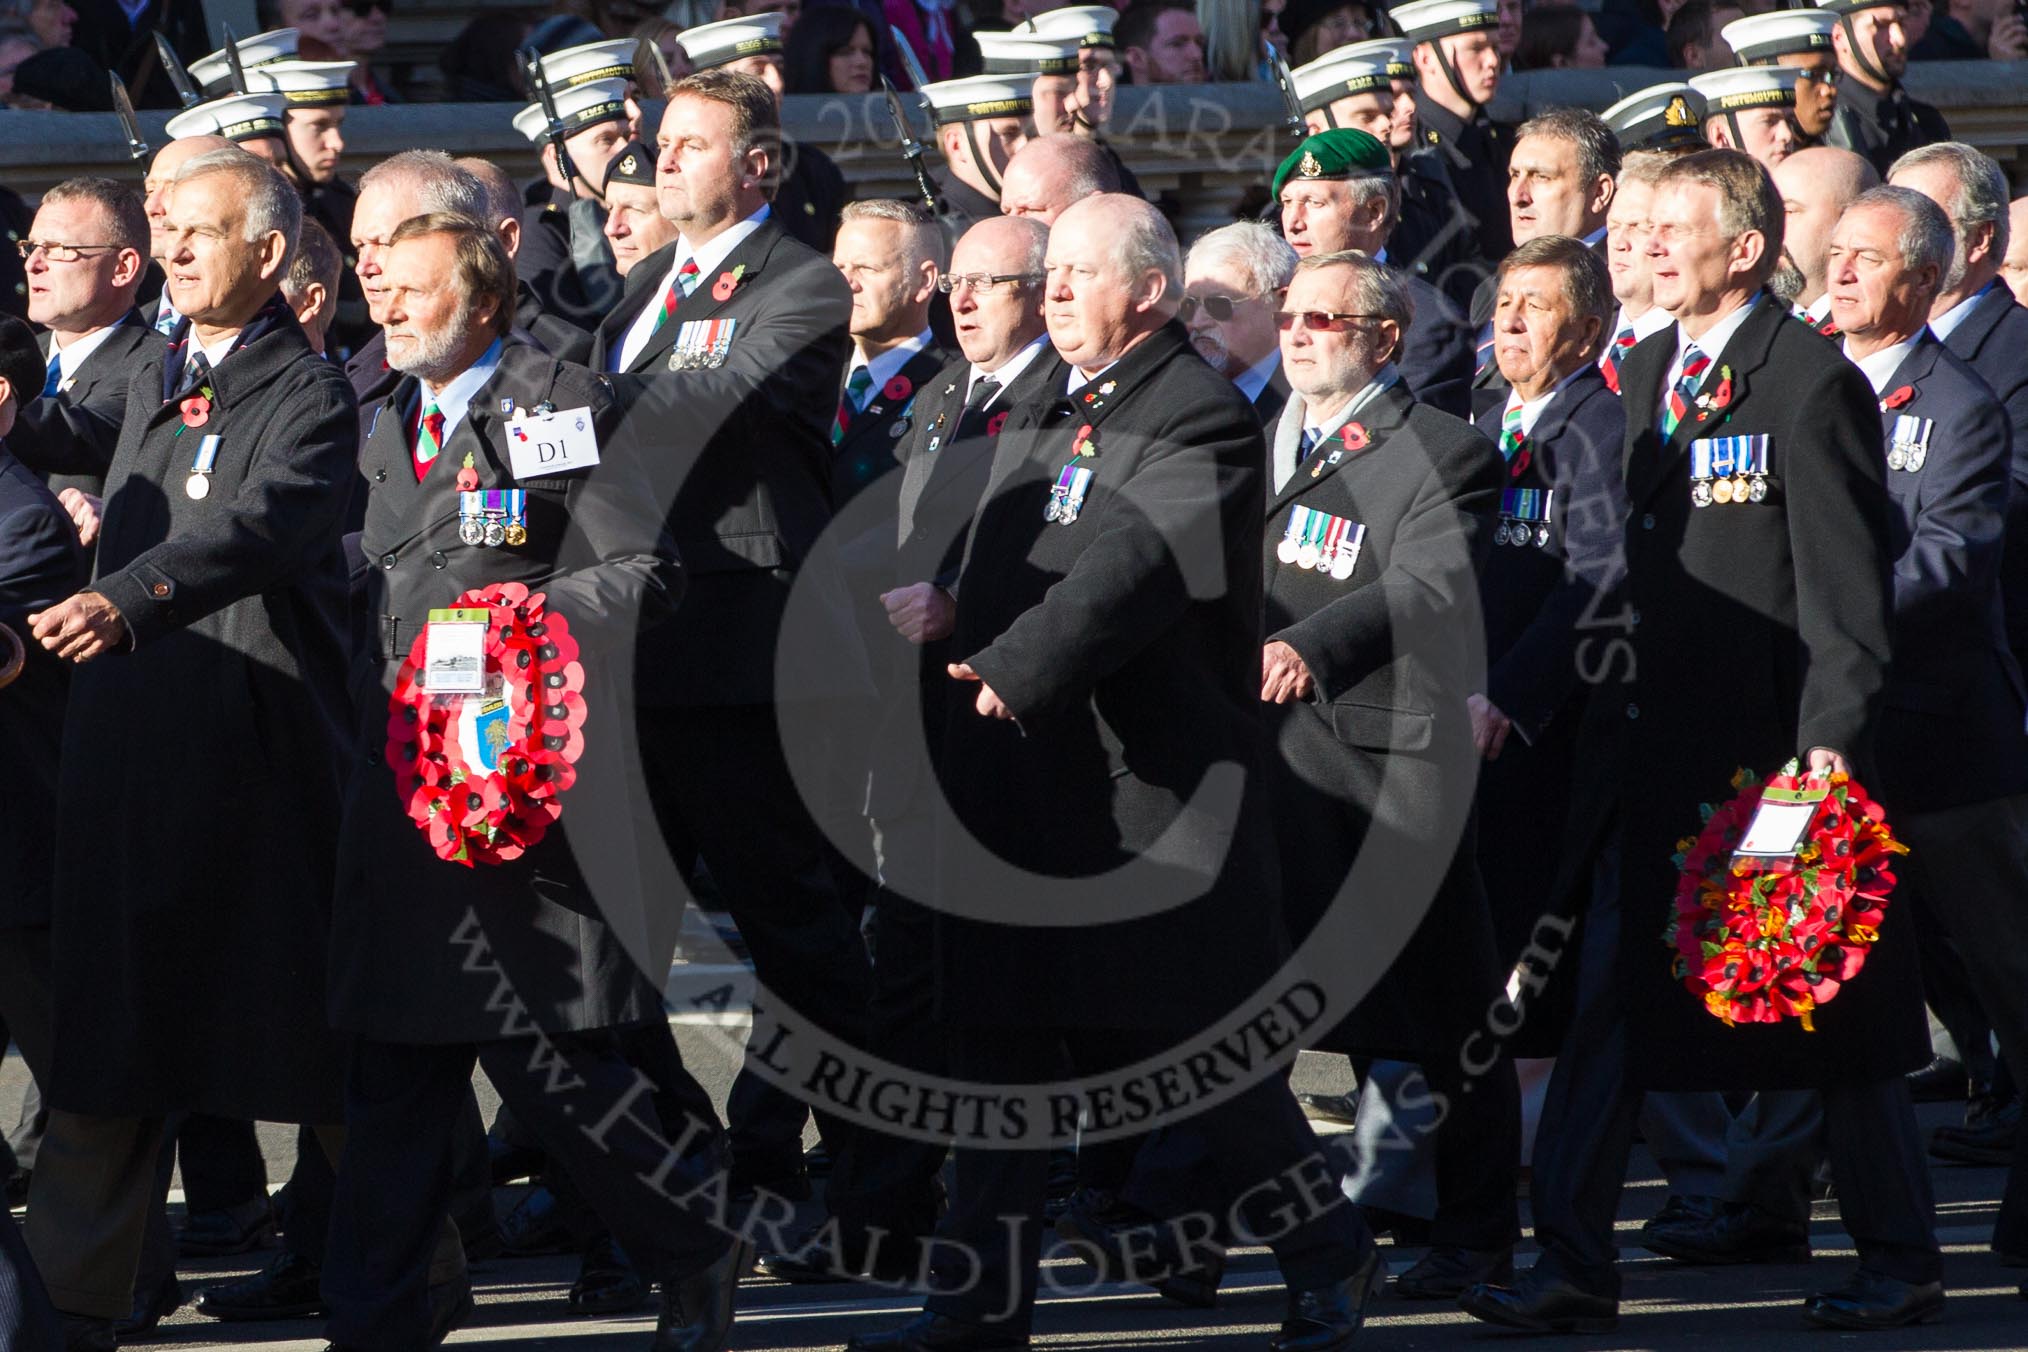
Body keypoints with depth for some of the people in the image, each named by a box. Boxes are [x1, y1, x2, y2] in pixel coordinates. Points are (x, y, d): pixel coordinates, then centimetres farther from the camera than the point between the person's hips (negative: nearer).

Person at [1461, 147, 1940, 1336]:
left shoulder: (1813, 385, -10)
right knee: (1608, 1006, 2)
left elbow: (1847, 585, -13)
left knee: (1835, 1017, 3)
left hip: (1771, 745, -7)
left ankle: (1901, 1263, 14)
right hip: (1651, 744, 7)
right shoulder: (1645, 375, 13)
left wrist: (1833, 736, -19)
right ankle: (1576, 1267, 4)